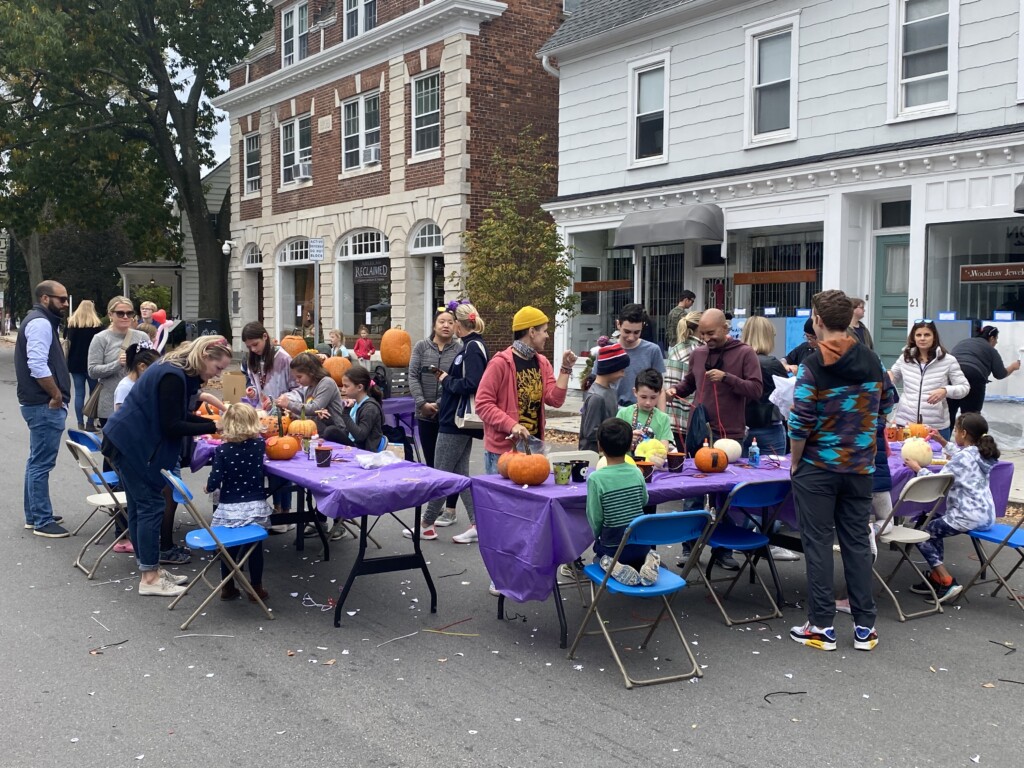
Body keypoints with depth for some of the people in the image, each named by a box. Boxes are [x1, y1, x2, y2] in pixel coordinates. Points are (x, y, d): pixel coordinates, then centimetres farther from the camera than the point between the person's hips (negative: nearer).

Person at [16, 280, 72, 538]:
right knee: (41, 464, -6)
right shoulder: (40, 323, -15)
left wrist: (56, 395, 16)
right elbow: (38, 365, -25)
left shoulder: (39, 321, 18)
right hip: (45, 406, -11)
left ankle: (34, 515, 26)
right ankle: (42, 521, -2)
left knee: (37, 462, 17)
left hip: (40, 404, 11)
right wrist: (57, 395, -17)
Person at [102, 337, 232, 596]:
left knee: (140, 506, 14)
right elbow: (172, 426, -23)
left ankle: (150, 569, 22)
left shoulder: (181, 373, 8)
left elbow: (181, 416, 13)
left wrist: (215, 422, 0)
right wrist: (214, 427, -20)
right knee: (150, 506, -6)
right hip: (133, 445, -10)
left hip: (132, 442, 10)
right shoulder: (172, 376, -23)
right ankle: (149, 579, -1)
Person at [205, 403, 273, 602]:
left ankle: (228, 588, 27)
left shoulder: (222, 450, -11)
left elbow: (214, 482, -12)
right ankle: (256, 589, 23)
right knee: (255, 548, 15)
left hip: (229, 509, -1)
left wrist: (208, 487, 6)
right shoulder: (259, 445, -5)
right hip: (256, 507, 1)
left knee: (229, 548, 16)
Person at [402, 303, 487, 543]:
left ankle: (427, 524, 12)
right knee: (459, 473, 11)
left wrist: (446, 380, -12)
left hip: (456, 421, -10)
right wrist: (447, 378, 6)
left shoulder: (472, 348, -16)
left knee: (442, 474, 1)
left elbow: (471, 385, -25)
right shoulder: (471, 345, 12)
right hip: (458, 419, 10)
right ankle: (477, 524, 11)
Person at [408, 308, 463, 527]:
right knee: (431, 461, 11)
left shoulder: (460, 349, -4)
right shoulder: (421, 346, 6)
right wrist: (422, 403, -12)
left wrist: (439, 405, -16)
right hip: (425, 415, 4)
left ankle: (450, 508, 11)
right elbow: (413, 376, 0)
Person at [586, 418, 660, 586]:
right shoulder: (636, 473, -7)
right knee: (643, 550, 35)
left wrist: (598, 538, 5)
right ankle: (648, 560, 0)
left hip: (613, 548, -2)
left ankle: (612, 566, -3)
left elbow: (595, 518, -13)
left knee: (600, 554, 30)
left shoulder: (596, 478, -19)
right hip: (642, 543, 2)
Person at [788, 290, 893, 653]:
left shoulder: (812, 366, -14)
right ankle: (864, 626, 16)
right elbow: (884, 408, 11)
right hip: (860, 468, 5)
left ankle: (822, 626, 8)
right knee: (857, 542, 11)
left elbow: (801, 422, -16)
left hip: (817, 469, -5)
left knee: (818, 544, 3)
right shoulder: (872, 360, 3)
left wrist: (795, 462, -3)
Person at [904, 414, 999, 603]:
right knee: (934, 525, 27)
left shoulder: (963, 458, -17)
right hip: (985, 515, 10)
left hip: (968, 517, -10)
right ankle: (936, 577, 22)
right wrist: (942, 441, 32)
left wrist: (917, 469, -5)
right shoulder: (980, 453, 11)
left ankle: (947, 582, -4)